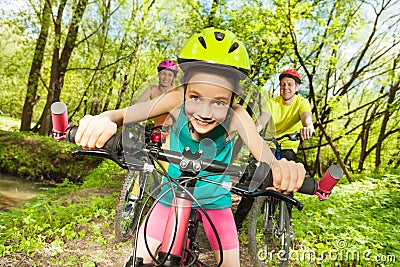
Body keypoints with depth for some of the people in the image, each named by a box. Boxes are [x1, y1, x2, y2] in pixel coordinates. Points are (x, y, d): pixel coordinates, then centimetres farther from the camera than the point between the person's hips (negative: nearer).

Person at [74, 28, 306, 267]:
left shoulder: (236, 116, -29)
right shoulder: (178, 102, -28)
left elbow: (266, 159, -40)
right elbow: (122, 114, -35)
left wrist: (281, 168, -63)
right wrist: (102, 120, -58)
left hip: (214, 201, 0)